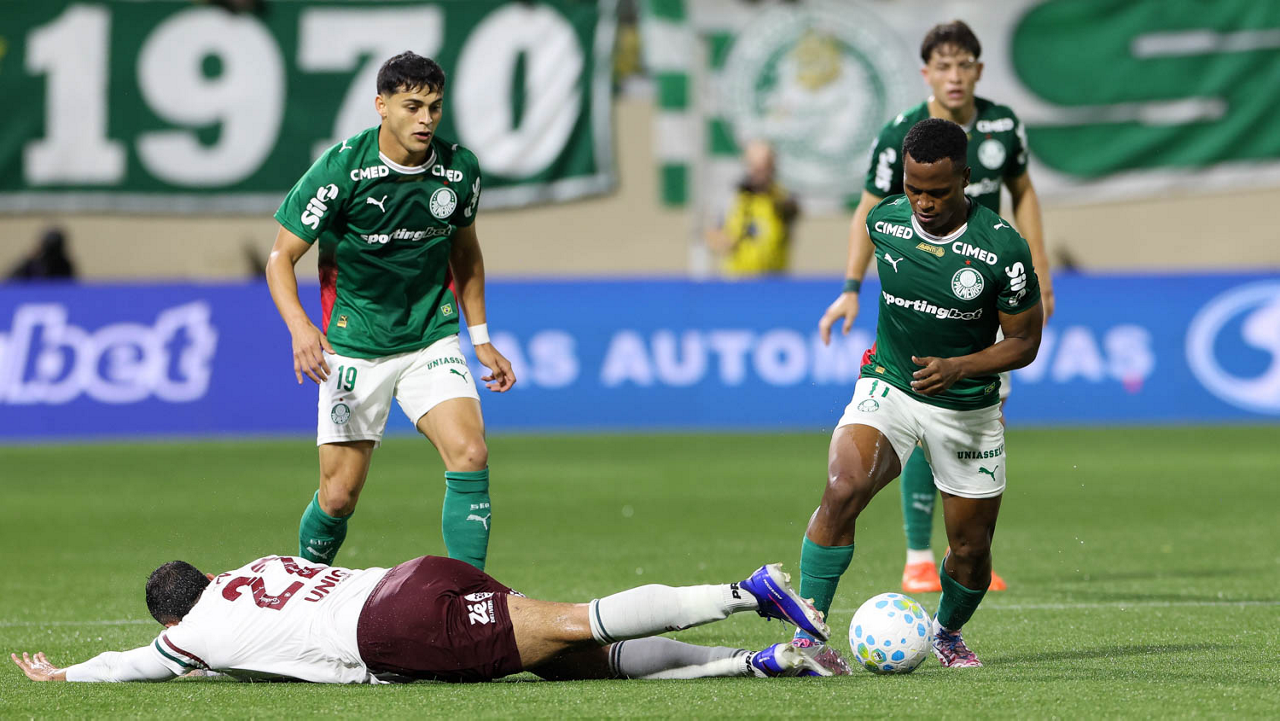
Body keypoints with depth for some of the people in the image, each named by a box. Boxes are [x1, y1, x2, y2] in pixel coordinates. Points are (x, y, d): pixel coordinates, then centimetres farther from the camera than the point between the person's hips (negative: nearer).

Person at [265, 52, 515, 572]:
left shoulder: (459, 168, -4)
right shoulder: (341, 169, -16)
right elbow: (281, 257, -10)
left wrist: (481, 338, 15)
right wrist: (299, 327, -28)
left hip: (432, 338, 2)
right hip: (355, 347, -2)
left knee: (469, 454, -21)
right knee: (339, 495, -1)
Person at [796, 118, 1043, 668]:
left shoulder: (1003, 248, -19)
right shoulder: (884, 222, -8)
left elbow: (1024, 343, -11)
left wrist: (958, 366, -26)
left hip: (968, 410, -1)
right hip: (888, 388, 1)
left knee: (970, 549, 8)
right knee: (843, 490, -27)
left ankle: (946, 632, 41)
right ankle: (807, 635, -24)